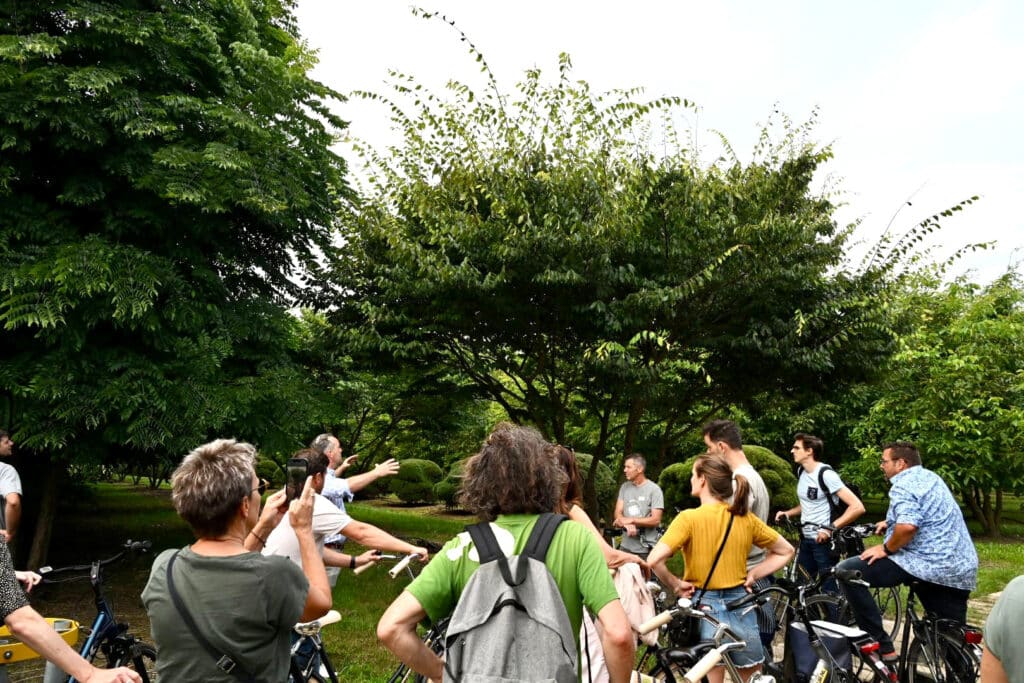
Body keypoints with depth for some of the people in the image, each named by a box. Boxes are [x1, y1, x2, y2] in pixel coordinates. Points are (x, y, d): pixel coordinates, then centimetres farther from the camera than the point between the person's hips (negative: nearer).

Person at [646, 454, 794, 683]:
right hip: (741, 606, 4)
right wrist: (752, 574, 8)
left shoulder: (689, 518, -14)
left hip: (705, 607, -4)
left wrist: (676, 585, -9)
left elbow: (654, 559, -25)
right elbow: (785, 551, 11)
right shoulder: (746, 518, 0)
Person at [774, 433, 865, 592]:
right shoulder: (802, 471, 6)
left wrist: (830, 528, -28)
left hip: (824, 541, -8)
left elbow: (857, 507, -23)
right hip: (806, 539, 8)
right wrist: (788, 513, 6)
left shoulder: (826, 474, -18)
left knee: (829, 590, -1)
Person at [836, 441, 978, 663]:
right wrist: (891, 523, 33)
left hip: (925, 565, -10)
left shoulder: (903, 486, -12)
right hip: (960, 570, 10)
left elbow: (908, 527, -28)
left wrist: (886, 548, -14)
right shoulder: (930, 477, 18)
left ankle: (881, 646, -9)